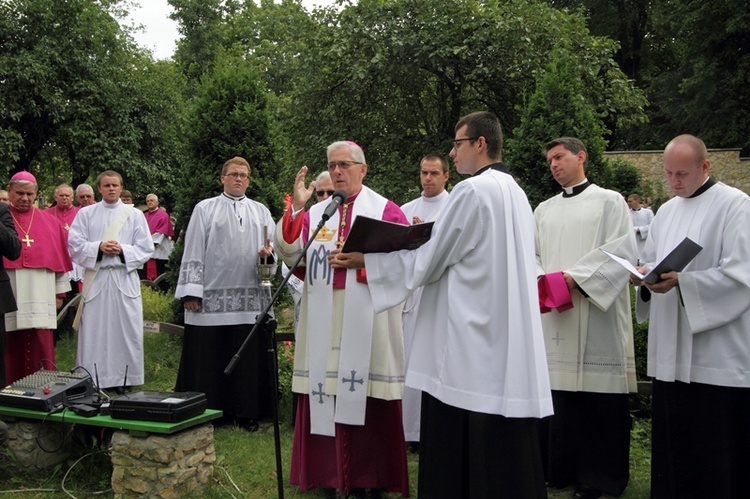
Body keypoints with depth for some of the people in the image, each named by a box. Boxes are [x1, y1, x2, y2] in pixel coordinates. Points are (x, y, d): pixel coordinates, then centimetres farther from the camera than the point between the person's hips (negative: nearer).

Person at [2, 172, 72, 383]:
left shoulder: (49, 222, 12)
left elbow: (60, 259, 14)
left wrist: (59, 292, 11)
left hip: (39, 299, 1)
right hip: (8, 298, -1)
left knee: (40, 350, 1)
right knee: (10, 350, 1)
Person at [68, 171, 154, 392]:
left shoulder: (135, 215, 9)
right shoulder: (86, 214, 9)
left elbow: (146, 249, 5)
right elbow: (75, 244, 2)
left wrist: (122, 250, -11)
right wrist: (98, 248, -13)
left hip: (125, 279, 0)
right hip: (95, 280, 0)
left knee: (126, 332, 0)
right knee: (94, 334, -1)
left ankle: (125, 382, 8)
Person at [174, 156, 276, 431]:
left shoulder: (261, 211, 16)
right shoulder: (205, 209, 8)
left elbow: (275, 247, 14)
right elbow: (193, 251, 2)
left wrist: (269, 252, -11)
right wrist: (192, 292, -6)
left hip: (251, 297, 3)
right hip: (212, 296, -2)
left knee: (248, 357, 4)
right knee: (210, 357, 0)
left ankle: (246, 413, 13)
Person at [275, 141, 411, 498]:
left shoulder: (384, 210, 5)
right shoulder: (314, 213, 14)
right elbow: (289, 252, 1)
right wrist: (295, 208, -9)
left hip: (367, 319, -3)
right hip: (324, 319, 3)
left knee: (367, 397, -1)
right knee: (326, 390, 4)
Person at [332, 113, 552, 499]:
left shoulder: (471, 191, -12)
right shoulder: (513, 192, 14)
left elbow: (428, 262, -10)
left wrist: (364, 260, -3)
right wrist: (429, 238, 21)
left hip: (470, 344, -9)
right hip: (509, 344, 9)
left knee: (454, 462, 1)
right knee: (505, 454, 11)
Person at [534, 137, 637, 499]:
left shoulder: (609, 201, 4)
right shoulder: (543, 210, 19)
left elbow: (622, 250, -7)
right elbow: (530, 255, 15)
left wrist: (574, 277, -14)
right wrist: (544, 281, -7)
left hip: (595, 311, -4)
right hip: (552, 313, 4)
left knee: (597, 397, -3)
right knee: (557, 391, 2)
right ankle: (559, 469, 12)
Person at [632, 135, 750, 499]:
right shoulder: (666, 211, 16)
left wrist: (680, 281, -21)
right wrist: (645, 275, -2)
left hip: (718, 355, -6)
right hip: (671, 351, 7)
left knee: (714, 455, -2)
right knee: (672, 441, 11)